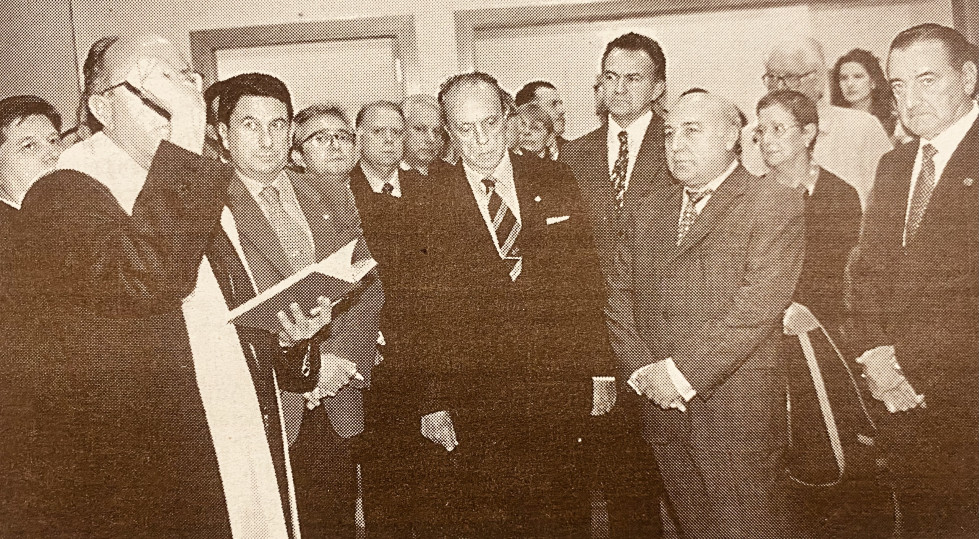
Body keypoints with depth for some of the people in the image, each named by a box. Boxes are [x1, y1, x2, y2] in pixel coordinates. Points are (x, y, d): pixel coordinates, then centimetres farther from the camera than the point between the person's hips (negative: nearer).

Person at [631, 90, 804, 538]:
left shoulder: (776, 205, -6)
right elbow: (635, 300, 12)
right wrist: (643, 373, -3)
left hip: (740, 414, -5)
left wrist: (683, 371, -17)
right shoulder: (655, 210, 14)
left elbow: (757, 307, -15)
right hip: (665, 409, 5)